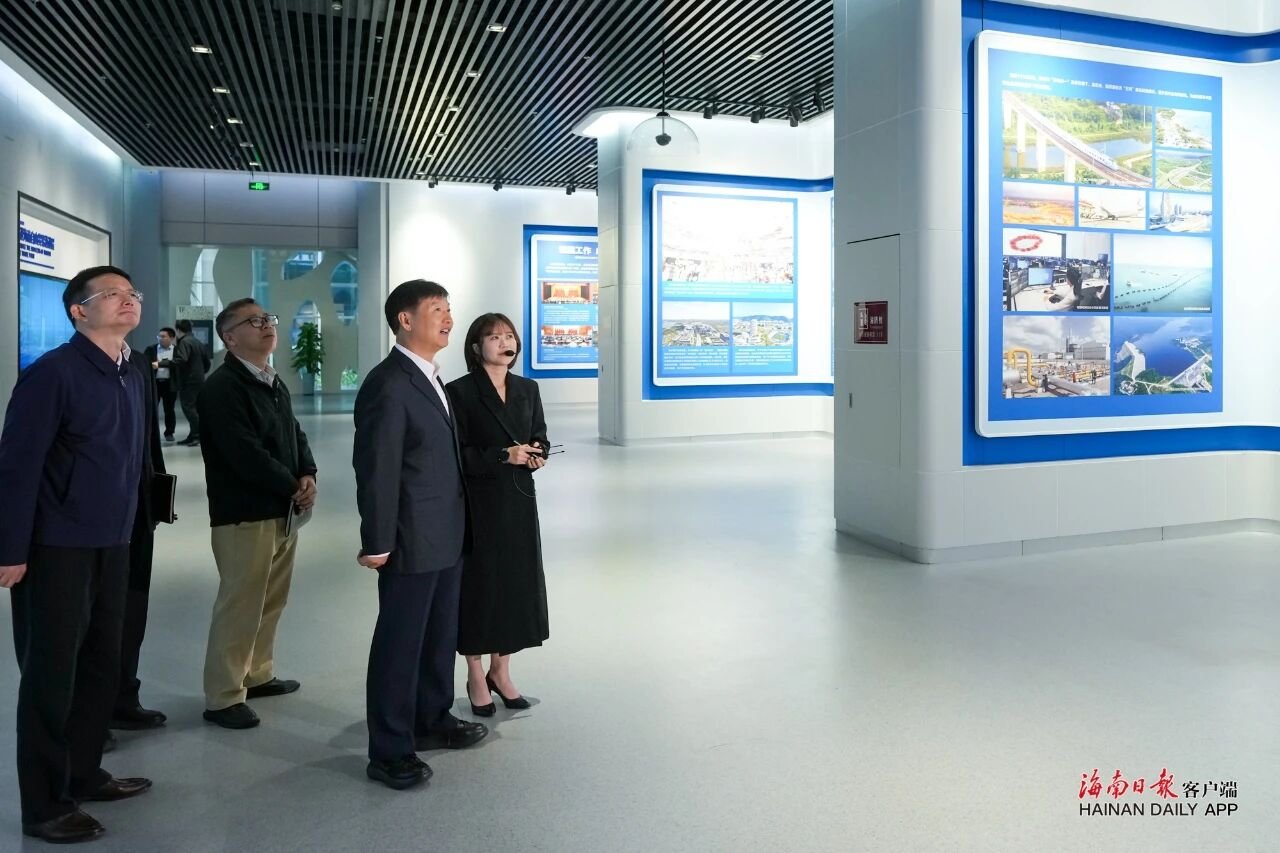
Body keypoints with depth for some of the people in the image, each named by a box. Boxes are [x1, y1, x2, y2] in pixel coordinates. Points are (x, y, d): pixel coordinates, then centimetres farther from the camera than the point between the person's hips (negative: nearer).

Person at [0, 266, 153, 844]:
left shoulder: (131, 376, 9)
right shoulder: (53, 373, -14)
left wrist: (126, 529, 13)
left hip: (111, 545, 7)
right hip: (56, 548, -7)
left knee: (102, 665, 14)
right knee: (50, 675, 4)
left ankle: (84, 775, 31)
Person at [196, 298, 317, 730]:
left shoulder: (274, 383, 16)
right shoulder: (222, 387, -14)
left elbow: (295, 434, 16)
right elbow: (245, 454, -22)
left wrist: (308, 476, -4)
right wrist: (293, 488, -13)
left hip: (283, 510, 9)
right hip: (243, 514, -9)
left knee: (271, 600, 17)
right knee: (240, 605, -4)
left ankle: (257, 675, 31)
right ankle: (223, 697, 7)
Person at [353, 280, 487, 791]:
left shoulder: (429, 379, 13)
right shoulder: (388, 385, -17)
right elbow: (376, 470, -19)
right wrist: (377, 543, -18)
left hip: (446, 537, 9)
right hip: (412, 541, -9)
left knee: (440, 635, 19)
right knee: (399, 643, 3)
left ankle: (432, 720, 36)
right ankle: (389, 752, 16)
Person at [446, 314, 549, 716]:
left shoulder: (528, 389, 8)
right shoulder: (460, 391, -8)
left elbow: (540, 437, 16)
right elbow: (456, 454, -12)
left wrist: (537, 455, -6)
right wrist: (504, 456, -21)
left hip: (519, 500, 5)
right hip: (477, 502, -5)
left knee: (518, 583, 9)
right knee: (479, 584, 4)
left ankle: (500, 672, 25)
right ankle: (476, 677, 21)